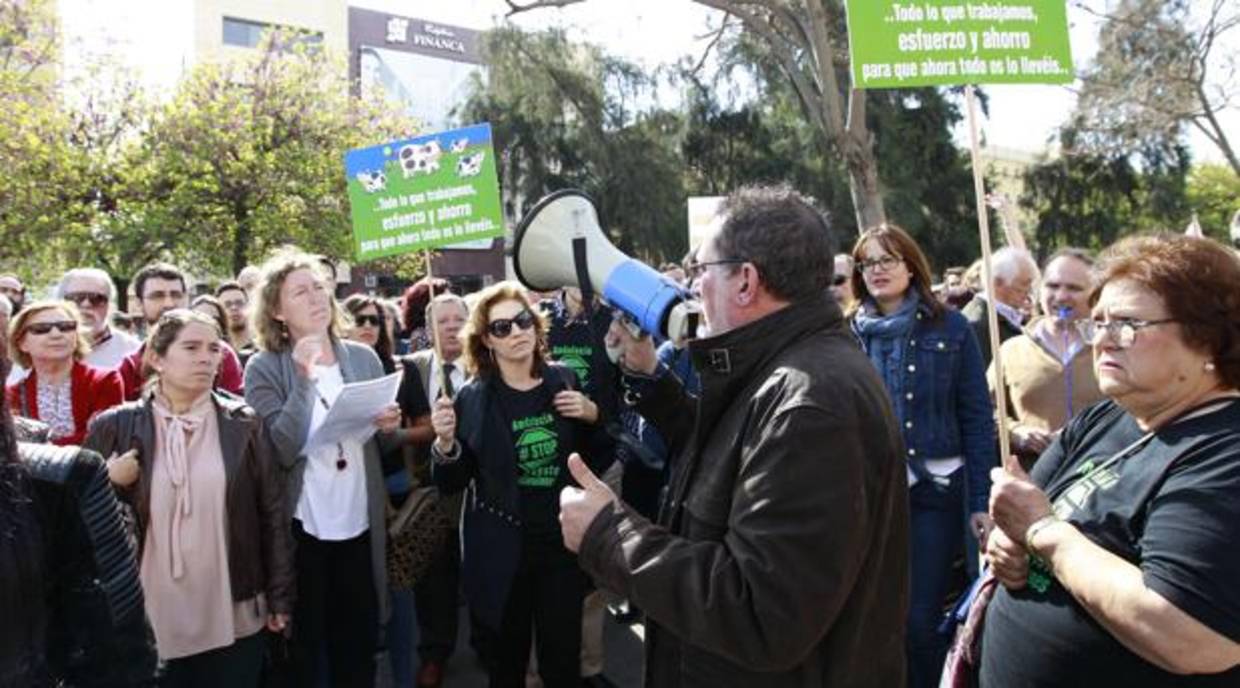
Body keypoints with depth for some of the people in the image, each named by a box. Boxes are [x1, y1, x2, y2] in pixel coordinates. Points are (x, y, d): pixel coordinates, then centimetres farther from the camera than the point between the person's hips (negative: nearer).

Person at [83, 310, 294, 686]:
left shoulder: (243, 423, -1)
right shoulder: (116, 426, -2)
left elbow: (272, 513, 1)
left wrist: (280, 598, 0)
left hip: (235, 618, 1)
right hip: (151, 620, 0)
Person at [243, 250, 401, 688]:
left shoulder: (365, 358, 4)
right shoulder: (264, 369, -7)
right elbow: (282, 451, -19)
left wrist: (389, 427, -9)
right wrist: (304, 378, -24)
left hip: (361, 524, 3)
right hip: (302, 529, -3)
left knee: (360, 647, 16)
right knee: (306, 650, 14)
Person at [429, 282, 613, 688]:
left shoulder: (564, 381, 0)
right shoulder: (473, 398, -7)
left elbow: (599, 458, 10)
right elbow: (451, 486, -4)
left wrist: (592, 417, -9)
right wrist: (445, 442, -22)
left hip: (563, 543, 1)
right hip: (502, 551, -1)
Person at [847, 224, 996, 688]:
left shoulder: (950, 328, -1)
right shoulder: (849, 333, 4)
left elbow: (977, 418, -1)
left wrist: (981, 500, -5)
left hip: (935, 492, -2)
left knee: (921, 620, 1)